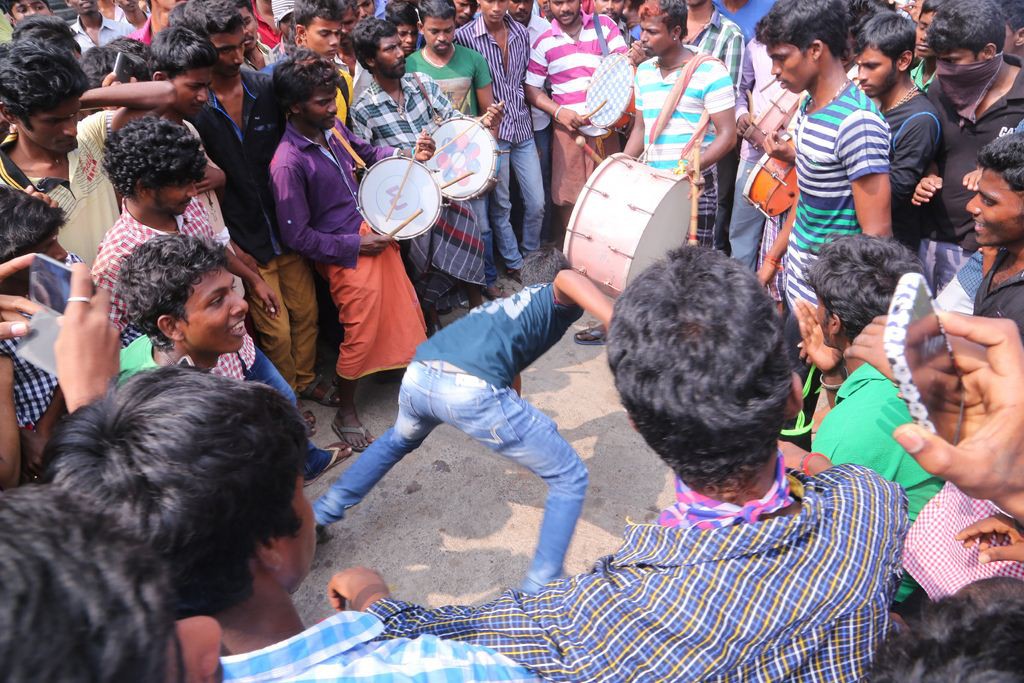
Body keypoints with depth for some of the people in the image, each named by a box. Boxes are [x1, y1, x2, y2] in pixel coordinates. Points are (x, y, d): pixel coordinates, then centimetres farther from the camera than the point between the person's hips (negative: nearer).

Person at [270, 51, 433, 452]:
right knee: (362, 331, 0)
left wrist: (411, 155, 0)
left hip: (375, 232, 7)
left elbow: (368, 153, 18)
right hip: (345, 255, -7)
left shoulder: (332, 127, -2)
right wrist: (356, 245, -17)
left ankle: (412, 363, 46)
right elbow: (298, 237, -20)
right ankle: (345, 414, 22)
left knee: (402, 305, 19)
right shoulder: (288, 163, -24)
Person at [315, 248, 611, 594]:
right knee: (570, 478, 10)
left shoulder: (501, 304, 41)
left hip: (418, 376, 8)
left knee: (399, 439, 43)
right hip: (472, 389, -7)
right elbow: (567, 279, -7)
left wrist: (523, 432, 73)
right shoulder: (558, 300, 22)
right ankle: (540, 590, 8)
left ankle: (322, 512, 48)